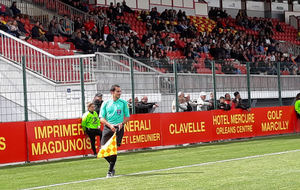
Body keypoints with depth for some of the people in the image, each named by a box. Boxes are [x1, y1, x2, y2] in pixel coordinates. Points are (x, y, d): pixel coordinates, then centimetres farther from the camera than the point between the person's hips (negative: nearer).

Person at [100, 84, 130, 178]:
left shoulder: (123, 103, 6)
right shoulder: (106, 103, 7)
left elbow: (127, 117, 11)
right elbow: (102, 118, 5)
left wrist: (122, 123, -10)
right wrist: (110, 125, -12)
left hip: (118, 128, -2)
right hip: (107, 128, 2)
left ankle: (110, 171, -3)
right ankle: (112, 165, 22)